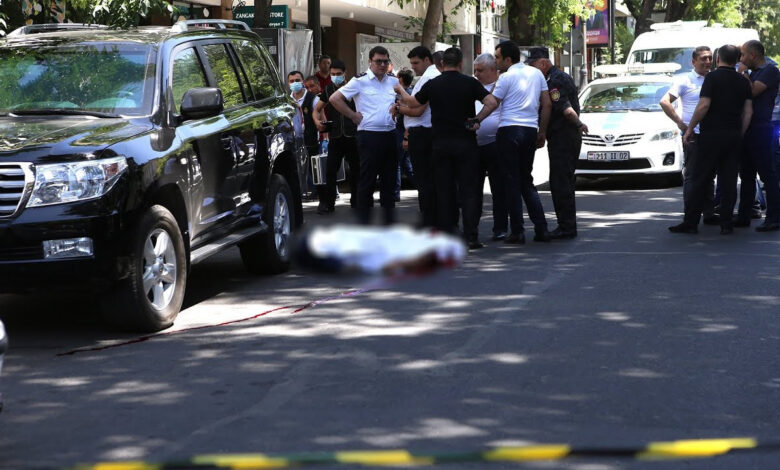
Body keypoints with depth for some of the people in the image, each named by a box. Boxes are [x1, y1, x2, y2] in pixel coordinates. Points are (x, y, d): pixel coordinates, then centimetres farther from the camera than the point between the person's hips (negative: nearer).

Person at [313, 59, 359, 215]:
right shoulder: (328, 90, 9)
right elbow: (317, 109, 16)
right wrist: (317, 121, -4)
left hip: (353, 136, -1)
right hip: (335, 137, 1)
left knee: (355, 169, 9)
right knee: (330, 170, -6)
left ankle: (356, 200, 22)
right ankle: (327, 203, -2)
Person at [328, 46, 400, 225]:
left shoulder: (394, 82, 11)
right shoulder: (360, 81, -5)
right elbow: (334, 99, -8)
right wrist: (354, 116, -7)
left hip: (390, 135, 6)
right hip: (369, 135, -5)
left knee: (389, 178, 11)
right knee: (367, 179, -3)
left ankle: (390, 219, 19)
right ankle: (363, 220, 3)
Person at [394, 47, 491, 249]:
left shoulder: (432, 84, 1)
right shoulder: (470, 83, -4)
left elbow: (412, 102, 16)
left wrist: (400, 90, 35)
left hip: (441, 143, 2)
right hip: (465, 142, -2)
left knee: (444, 189, 8)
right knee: (468, 190, 0)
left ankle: (446, 234, 8)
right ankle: (471, 237, -5)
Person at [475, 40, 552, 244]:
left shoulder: (507, 77, -6)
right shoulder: (536, 73, 12)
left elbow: (492, 104, -5)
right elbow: (547, 104, 12)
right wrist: (542, 132, 17)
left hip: (509, 129, -5)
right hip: (531, 130, 6)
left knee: (512, 181, 0)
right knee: (526, 181, 14)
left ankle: (517, 231, -2)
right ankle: (541, 229, 4)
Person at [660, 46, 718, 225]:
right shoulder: (685, 80, -3)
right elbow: (665, 102, -10)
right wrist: (680, 123, -13)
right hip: (693, 135, -5)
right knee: (691, 176, -2)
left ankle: (709, 213, 18)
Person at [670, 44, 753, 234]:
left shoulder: (712, 77, -7)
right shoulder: (743, 81, 9)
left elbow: (704, 105, -14)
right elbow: (748, 111, 7)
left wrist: (689, 129, -7)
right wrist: (740, 135, 14)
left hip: (712, 133, -5)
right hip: (734, 136, 5)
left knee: (700, 179, 0)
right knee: (728, 179, 7)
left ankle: (690, 222, 0)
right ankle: (726, 223, 5)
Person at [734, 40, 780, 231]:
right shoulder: (753, 73, 20)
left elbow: (753, 92, -17)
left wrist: (743, 74, -6)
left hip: (760, 129, -9)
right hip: (746, 129, 10)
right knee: (746, 175, 12)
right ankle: (743, 217, 18)